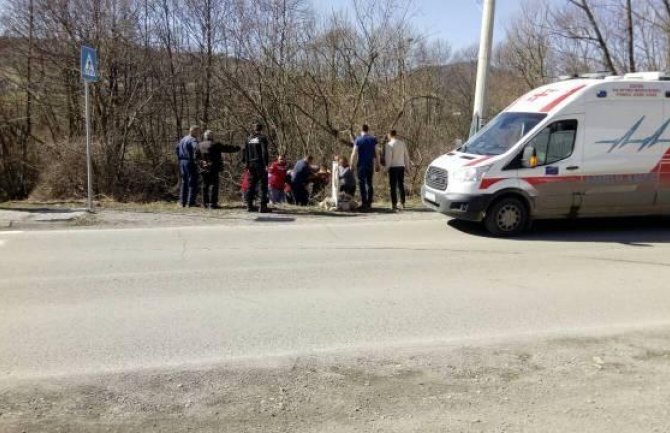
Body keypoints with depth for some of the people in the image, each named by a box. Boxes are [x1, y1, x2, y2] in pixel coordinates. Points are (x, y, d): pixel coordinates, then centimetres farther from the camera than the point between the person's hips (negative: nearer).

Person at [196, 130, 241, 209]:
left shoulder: (199, 145, 8)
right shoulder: (215, 145, -9)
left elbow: (196, 157, 9)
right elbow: (227, 148, -4)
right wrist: (237, 148, 7)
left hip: (203, 169, 6)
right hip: (213, 169, -6)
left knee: (205, 185, 14)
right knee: (214, 185, -3)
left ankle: (205, 203, 17)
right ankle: (212, 203, -6)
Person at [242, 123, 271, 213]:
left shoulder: (249, 139, 12)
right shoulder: (262, 138, -6)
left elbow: (245, 152, 13)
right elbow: (264, 152, -14)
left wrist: (246, 164, 16)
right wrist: (266, 164, -14)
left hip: (251, 164, 6)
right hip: (260, 164, -6)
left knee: (251, 185, 12)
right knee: (263, 185, -3)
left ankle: (249, 205, 14)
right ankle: (263, 206, -6)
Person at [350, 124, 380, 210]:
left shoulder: (358, 140, -3)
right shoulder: (373, 139, 4)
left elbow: (354, 154, -8)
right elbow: (377, 153, 4)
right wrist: (377, 165, 10)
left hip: (361, 165, -3)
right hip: (370, 165, 3)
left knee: (362, 184, -2)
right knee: (369, 184, 13)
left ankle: (364, 204, -6)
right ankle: (369, 203, 14)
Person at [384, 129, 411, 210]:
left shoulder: (389, 145, -10)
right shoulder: (402, 143, 6)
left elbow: (388, 157, -12)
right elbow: (406, 155, 10)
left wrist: (387, 167, -4)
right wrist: (407, 165, 17)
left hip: (393, 167, -5)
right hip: (401, 166, 5)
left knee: (393, 186, 0)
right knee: (401, 185, 14)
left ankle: (394, 204, -2)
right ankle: (402, 203, 18)